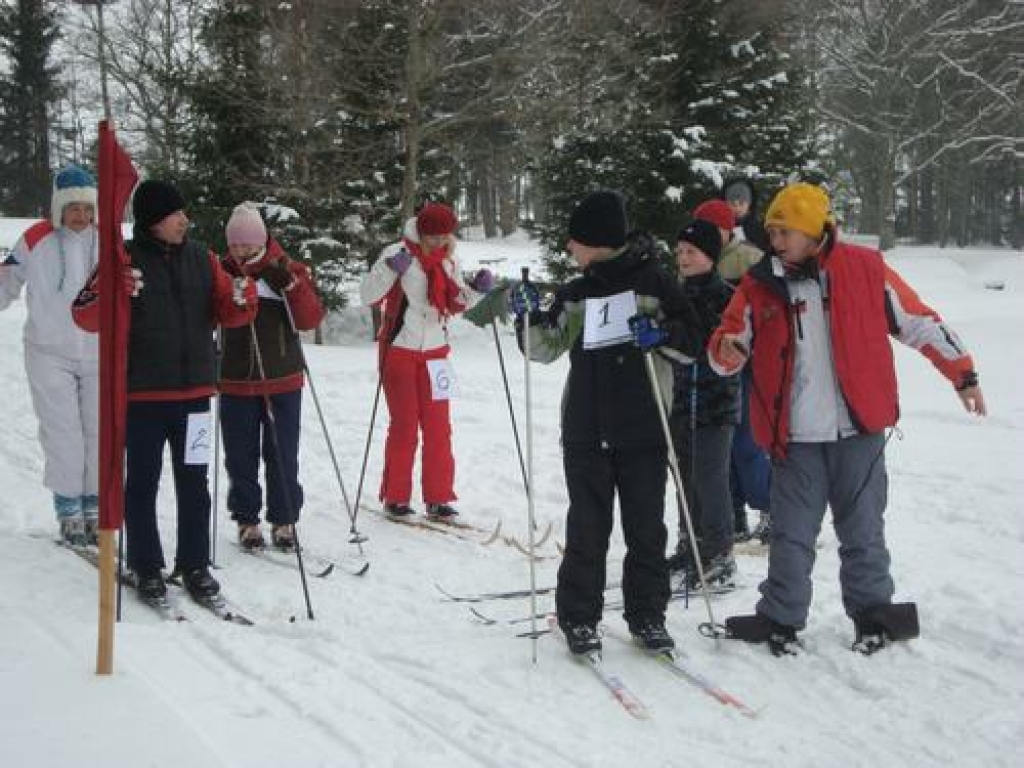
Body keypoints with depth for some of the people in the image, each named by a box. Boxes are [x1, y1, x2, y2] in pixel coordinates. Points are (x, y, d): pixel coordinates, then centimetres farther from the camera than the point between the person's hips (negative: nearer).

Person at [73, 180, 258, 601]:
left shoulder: (202, 259, 7)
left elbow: (225, 313, 9)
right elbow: (85, 316, -10)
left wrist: (242, 300, -14)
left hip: (193, 391, 3)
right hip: (142, 393, -3)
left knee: (194, 483, 8)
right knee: (143, 483, 6)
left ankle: (194, 563, 18)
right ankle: (146, 566, 17)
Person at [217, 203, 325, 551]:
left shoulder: (288, 270, 0)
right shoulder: (222, 272, 2)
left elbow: (311, 319, -7)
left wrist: (290, 285, -21)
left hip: (283, 381, -1)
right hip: (236, 382, 1)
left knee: (283, 457, 4)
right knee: (241, 457, 6)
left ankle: (284, 520, 14)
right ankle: (247, 520, 17)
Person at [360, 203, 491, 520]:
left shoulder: (449, 259, 3)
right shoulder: (398, 253, -12)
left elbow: (457, 303, 13)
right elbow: (368, 296, -16)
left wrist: (476, 289, -5)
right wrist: (390, 268, -30)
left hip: (435, 352, 4)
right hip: (399, 350, -4)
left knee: (438, 427, 2)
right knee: (404, 426, 1)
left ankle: (438, 498, 8)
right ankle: (395, 497, 12)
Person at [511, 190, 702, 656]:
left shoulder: (653, 282, -2)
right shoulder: (575, 294, 11)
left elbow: (694, 341, 0)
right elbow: (545, 348, 13)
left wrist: (662, 333, -20)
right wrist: (529, 316, -5)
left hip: (643, 430, -3)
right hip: (586, 432, 3)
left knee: (646, 528, 5)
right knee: (587, 529, 4)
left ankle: (647, 615, 17)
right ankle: (578, 618, 13)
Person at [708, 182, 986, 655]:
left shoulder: (864, 269, -2)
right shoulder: (760, 285, 2)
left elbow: (919, 322, 6)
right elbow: (726, 343, 6)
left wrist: (963, 374, 9)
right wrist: (728, 350, -19)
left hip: (859, 430, -1)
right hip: (794, 438, 1)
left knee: (862, 530, 10)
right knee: (791, 534, 6)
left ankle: (873, 612, 25)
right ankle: (782, 619, 19)